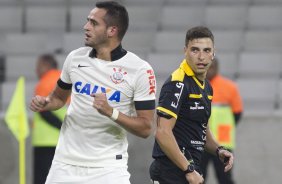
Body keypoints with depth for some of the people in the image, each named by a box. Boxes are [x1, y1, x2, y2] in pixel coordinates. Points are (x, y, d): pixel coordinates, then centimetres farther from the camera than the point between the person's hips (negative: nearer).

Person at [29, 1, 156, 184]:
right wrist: (44, 103, -2)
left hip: (108, 167, -4)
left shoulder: (140, 70, -9)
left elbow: (145, 128, -10)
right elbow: (59, 97, 21)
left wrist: (111, 112, -24)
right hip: (66, 162, 4)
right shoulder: (75, 58, 4)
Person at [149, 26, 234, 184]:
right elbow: (163, 132, -21)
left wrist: (218, 150, 8)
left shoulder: (207, 86, 15)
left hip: (191, 170, 9)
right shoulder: (177, 84, -14)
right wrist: (189, 170, -19)